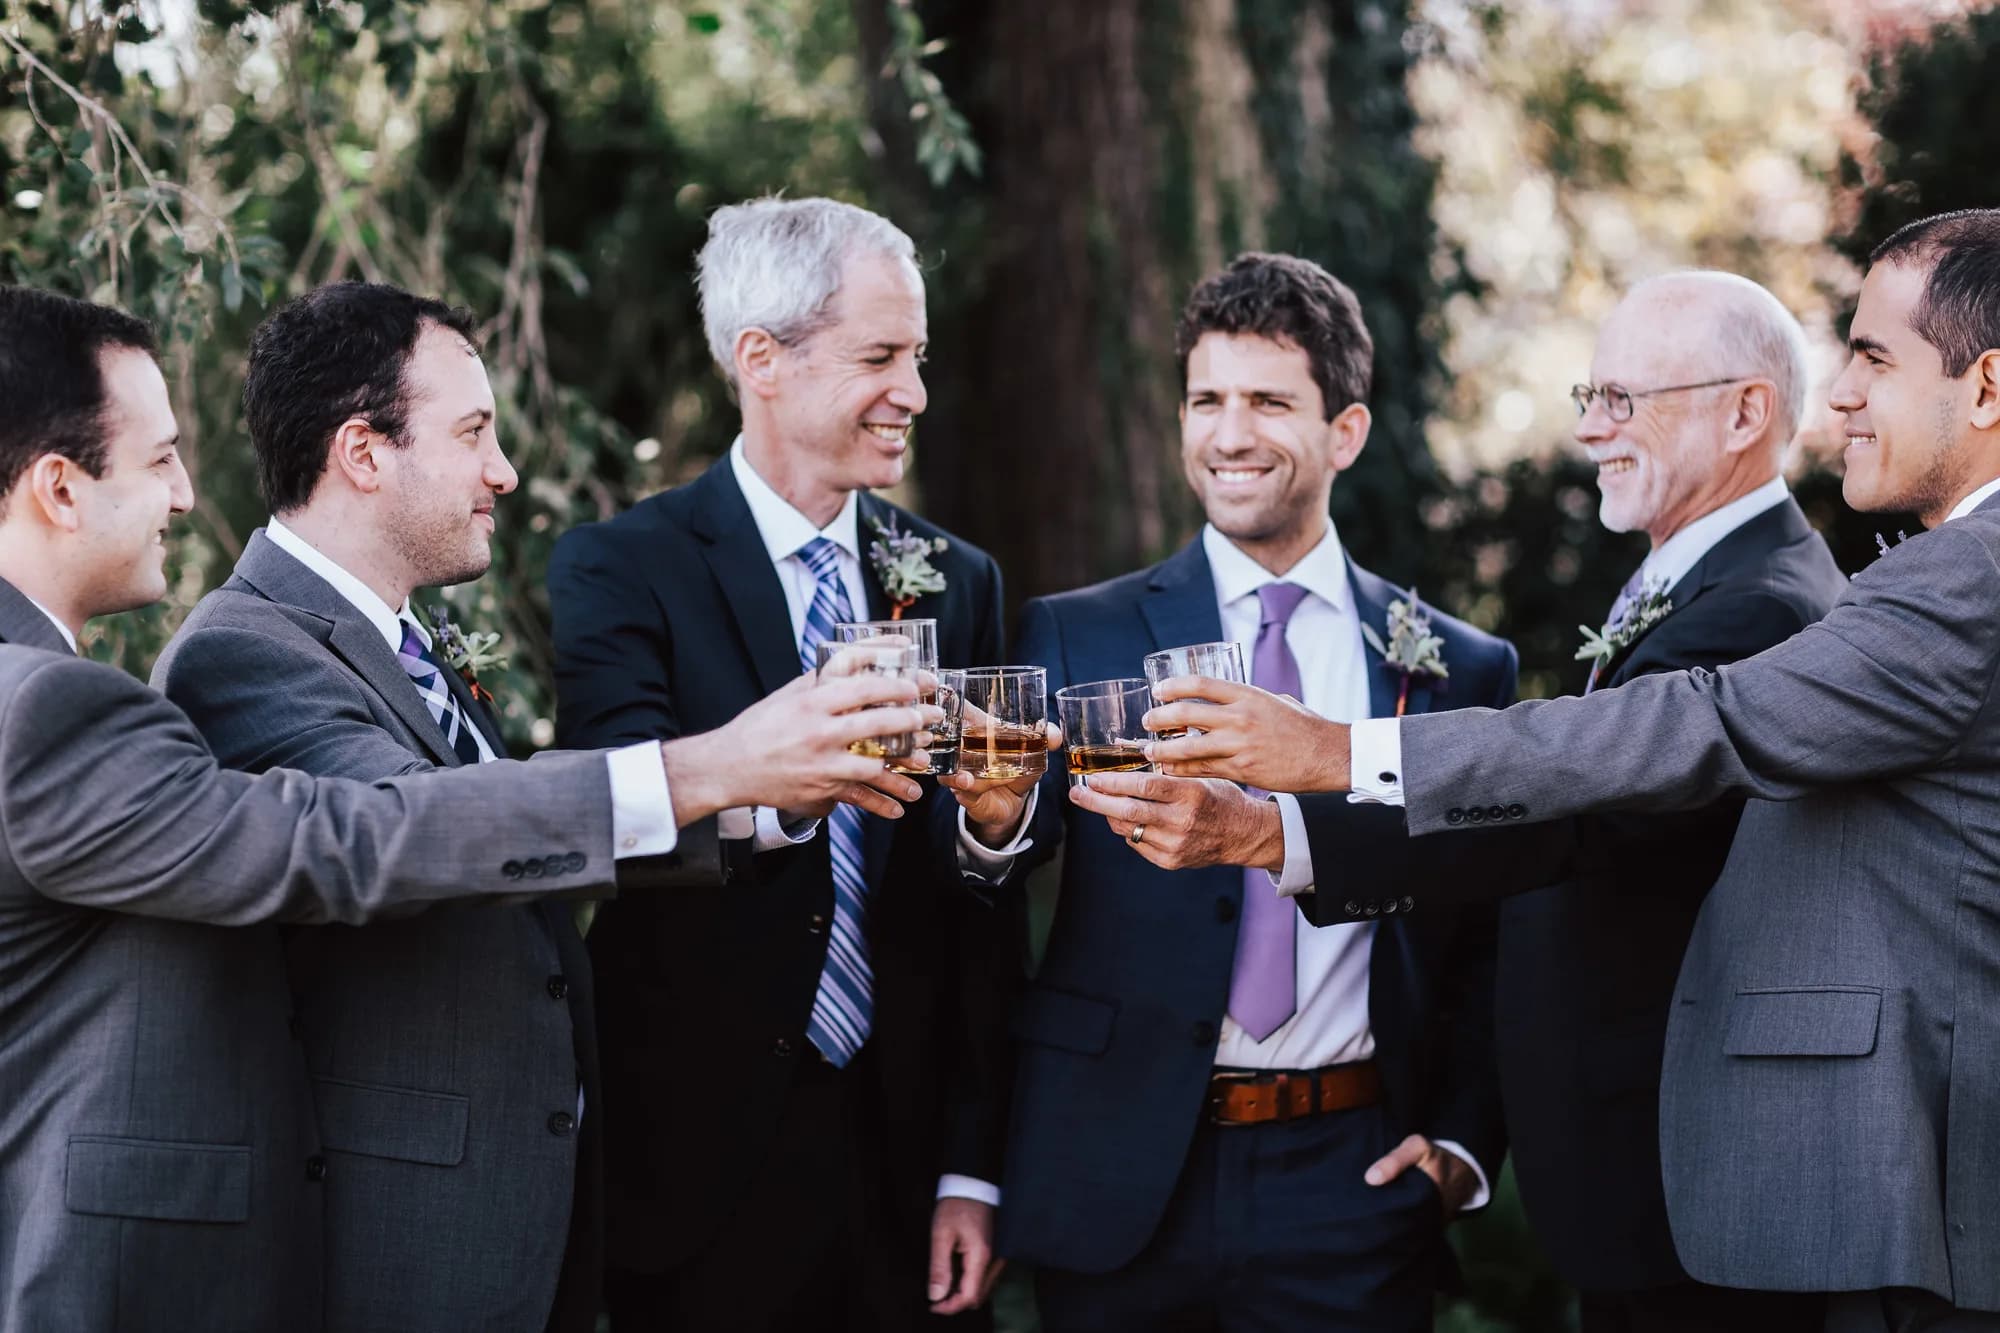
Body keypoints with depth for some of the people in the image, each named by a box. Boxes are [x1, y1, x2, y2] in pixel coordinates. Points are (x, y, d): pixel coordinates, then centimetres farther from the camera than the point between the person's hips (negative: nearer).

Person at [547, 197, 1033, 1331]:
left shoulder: (959, 581, 9)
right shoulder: (620, 570, -4)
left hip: (910, 1162, 4)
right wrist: (776, 788, -42)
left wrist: (973, 1173, 1)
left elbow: (983, 920, 6)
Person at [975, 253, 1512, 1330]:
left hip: (1350, 1193, 0)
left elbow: (1495, 948, 12)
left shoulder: (1461, 668, 7)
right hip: (1120, 1193, 0)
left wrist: (1463, 1141, 1)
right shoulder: (1075, 639, 4)